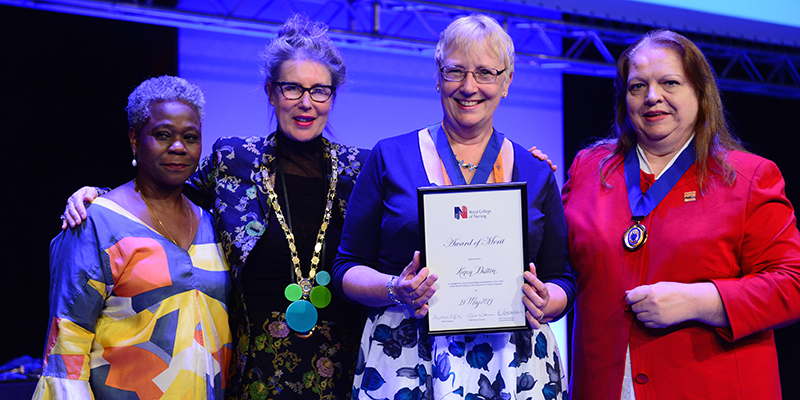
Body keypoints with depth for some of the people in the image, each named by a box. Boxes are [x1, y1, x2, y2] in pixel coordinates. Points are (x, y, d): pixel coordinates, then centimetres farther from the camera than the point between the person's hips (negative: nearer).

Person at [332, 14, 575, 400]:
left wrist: (546, 303, -10)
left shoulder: (536, 172, 8)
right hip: (406, 360, -1)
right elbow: (348, 268, 4)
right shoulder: (390, 158, 3)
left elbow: (562, 280, 12)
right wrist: (394, 290, -15)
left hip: (513, 363, 2)